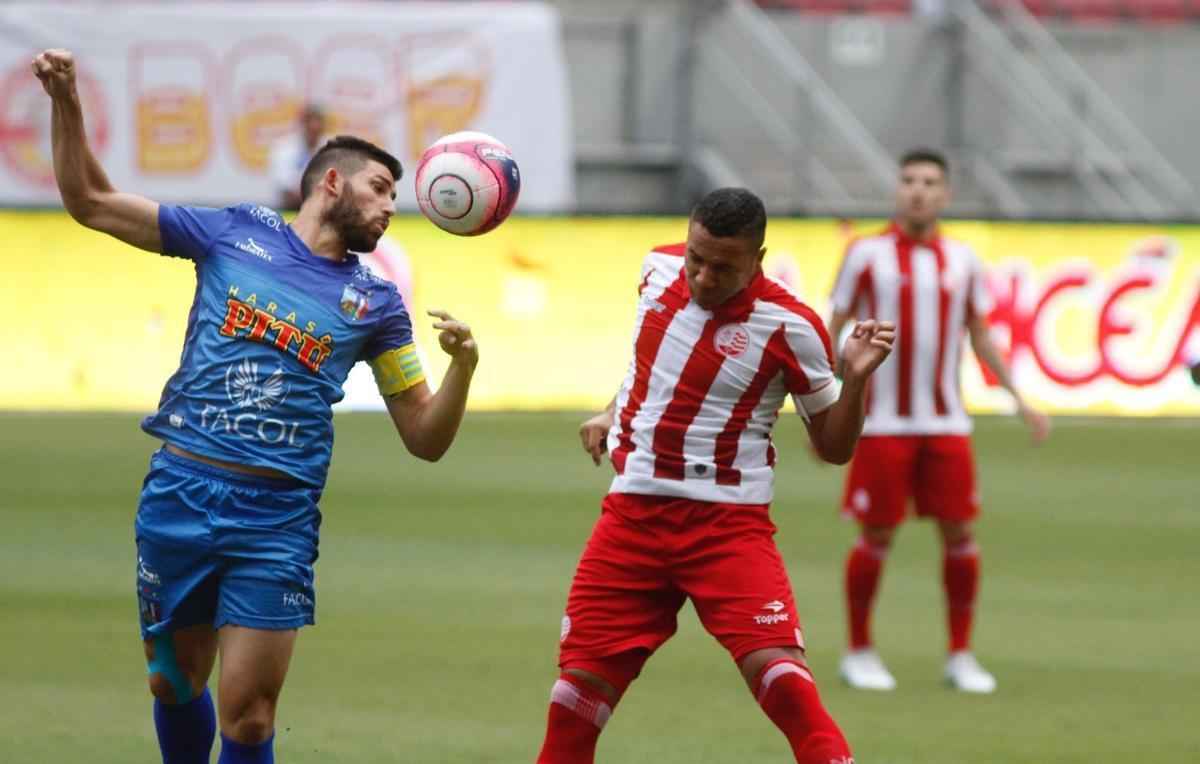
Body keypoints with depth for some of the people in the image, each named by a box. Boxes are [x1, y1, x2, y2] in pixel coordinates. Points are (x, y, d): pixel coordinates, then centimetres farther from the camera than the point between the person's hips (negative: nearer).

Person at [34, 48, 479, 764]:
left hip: (276, 518, 0)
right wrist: (67, 103, -2)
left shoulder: (374, 302, 10)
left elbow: (425, 438, 11)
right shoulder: (236, 233, 7)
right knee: (174, 683, 12)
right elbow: (91, 202, 11)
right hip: (179, 492, 0)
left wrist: (463, 365, -8)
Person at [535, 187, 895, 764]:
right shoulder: (660, 268, 1)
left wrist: (854, 377, -19)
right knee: (578, 689, 2)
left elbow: (833, 447, -3)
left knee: (781, 678, -21)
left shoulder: (789, 327, -13)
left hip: (727, 524, -4)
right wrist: (612, 412, 18)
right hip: (632, 516, 4)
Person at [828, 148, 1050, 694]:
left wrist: (1019, 400, 7)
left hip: (946, 423, 3)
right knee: (876, 537, -1)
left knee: (960, 535, 0)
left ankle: (960, 656, 11)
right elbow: (834, 334, 2)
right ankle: (859, 653, 13)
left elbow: (981, 338, 15)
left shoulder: (962, 261, 8)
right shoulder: (866, 255, -2)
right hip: (883, 423, -3)